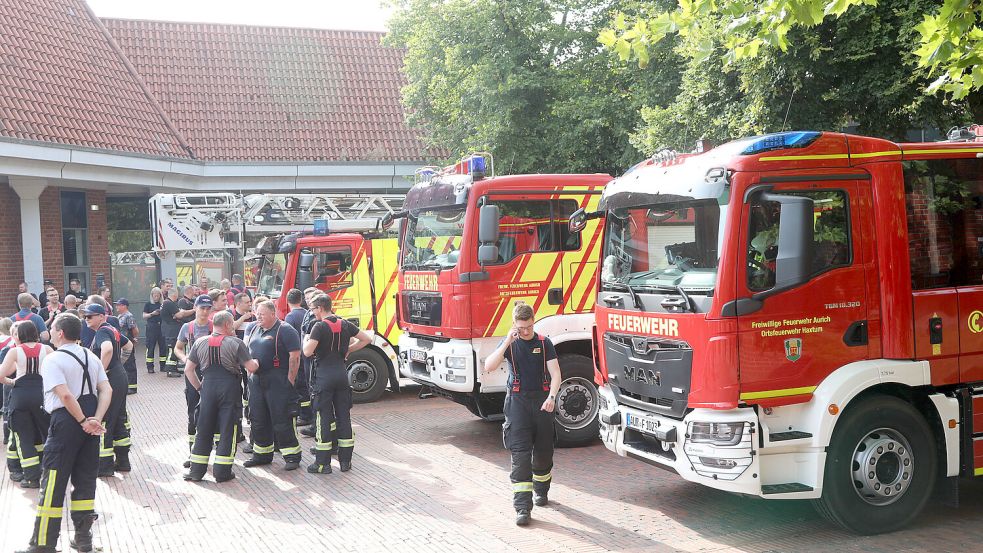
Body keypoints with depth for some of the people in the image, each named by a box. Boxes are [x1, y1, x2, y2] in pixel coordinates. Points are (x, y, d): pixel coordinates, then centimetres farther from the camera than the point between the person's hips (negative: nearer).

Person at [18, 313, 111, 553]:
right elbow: (106, 390, 0)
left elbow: (66, 395, -22)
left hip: (66, 421, -7)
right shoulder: (91, 357, 10)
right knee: (85, 479, 14)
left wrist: (83, 422, -14)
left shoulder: (53, 360, -11)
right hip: (90, 420, 7)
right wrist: (95, 420, -8)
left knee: (52, 483, 0)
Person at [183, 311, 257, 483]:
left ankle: (196, 470, 15)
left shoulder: (200, 342, 5)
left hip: (208, 387, 4)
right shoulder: (236, 343, -7)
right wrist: (257, 362, 13)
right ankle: (222, 472, 5)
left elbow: (188, 369, 6)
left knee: (203, 430, 12)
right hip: (230, 388, -3)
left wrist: (199, 387, 14)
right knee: (228, 430, 4)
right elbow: (251, 368, -9)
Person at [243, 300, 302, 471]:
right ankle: (262, 454, 27)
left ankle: (292, 455, 5)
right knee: (258, 420, 13)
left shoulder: (285, 331, -9)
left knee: (282, 421, -4)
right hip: (256, 381, 7)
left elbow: (295, 357, -13)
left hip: (277, 383, -7)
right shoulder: (253, 329, 14)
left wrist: (290, 381, -17)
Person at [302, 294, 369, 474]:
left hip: (324, 376, -5)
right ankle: (345, 460, 14)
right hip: (342, 374, 5)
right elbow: (366, 339, 13)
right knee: (344, 416, 10)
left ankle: (323, 463, 2)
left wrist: (305, 341, 1)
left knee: (323, 418, 0)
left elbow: (307, 352, -19)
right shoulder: (345, 324, 7)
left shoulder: (319, 327, -11)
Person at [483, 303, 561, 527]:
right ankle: (522, 507, -12)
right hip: (518, 401, -1)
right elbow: (489, 367, -11)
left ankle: (541, 490, 38)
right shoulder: (509, 344, 3)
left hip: (542, 401, 1)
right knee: (520, 453, -10)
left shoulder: (544, 343, 3)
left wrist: (551, 396, -22)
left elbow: (555, 374, -4)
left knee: (543, 451, 11)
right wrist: (507, 343, -18)